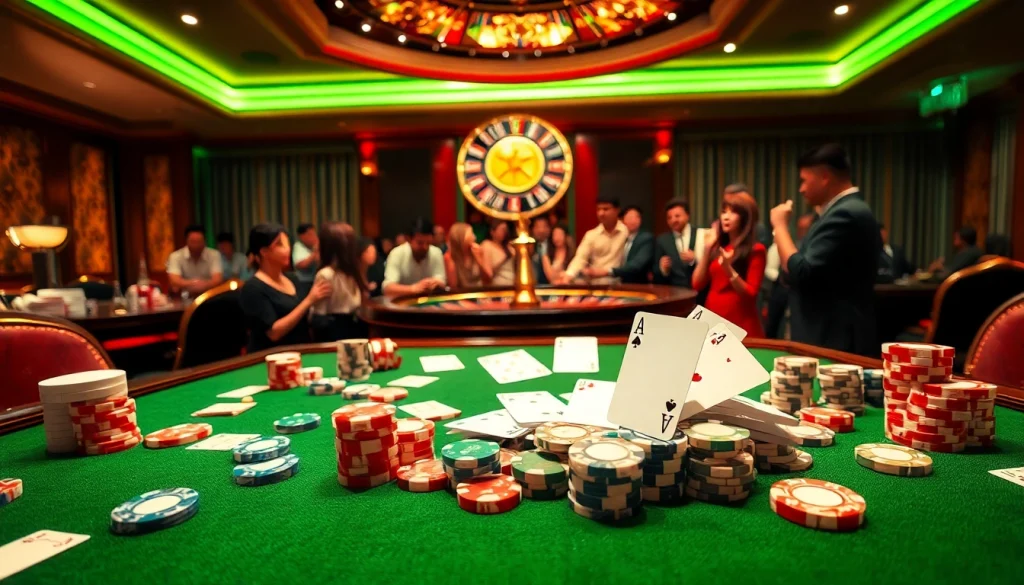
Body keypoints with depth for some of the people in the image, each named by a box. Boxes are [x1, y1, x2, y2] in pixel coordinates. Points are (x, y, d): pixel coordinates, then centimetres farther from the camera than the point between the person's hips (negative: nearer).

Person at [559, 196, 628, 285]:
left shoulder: (627, 232, -3)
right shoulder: (591, 235, 8)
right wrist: (568, 276, -20)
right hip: (595, 284, 3)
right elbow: (581, 258, -3)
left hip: (619, 284, -3)